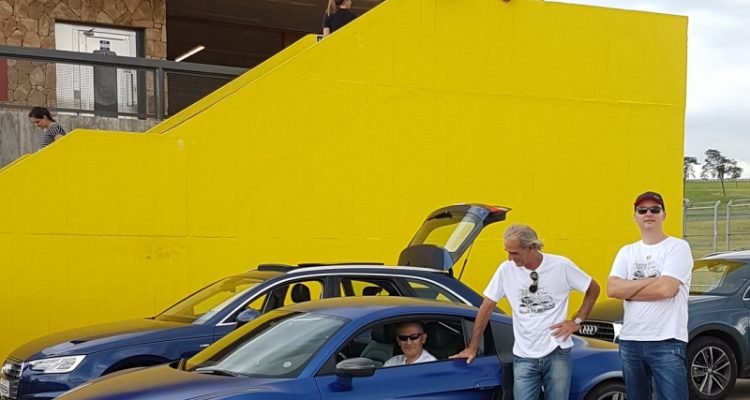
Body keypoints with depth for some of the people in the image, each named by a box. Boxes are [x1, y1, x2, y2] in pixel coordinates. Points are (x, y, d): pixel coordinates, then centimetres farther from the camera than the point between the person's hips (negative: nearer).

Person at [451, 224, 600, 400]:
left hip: (557, 352, -1)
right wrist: (472, 347, 5)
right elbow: (486, 308, 4)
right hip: (524, 356, 1)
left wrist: (577, 321, -1)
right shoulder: (506, 269, -3)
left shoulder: (561, 265, -6)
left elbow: (593, 289, 8)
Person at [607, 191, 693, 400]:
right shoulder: (627, 252, 12)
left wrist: (628, 291, -4)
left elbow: (666, 289, -17)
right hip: (629, 341, 6)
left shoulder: (678, 247, -3)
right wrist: (651, 280, -10)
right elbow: (612, 289, -3)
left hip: (666, 343, -6)